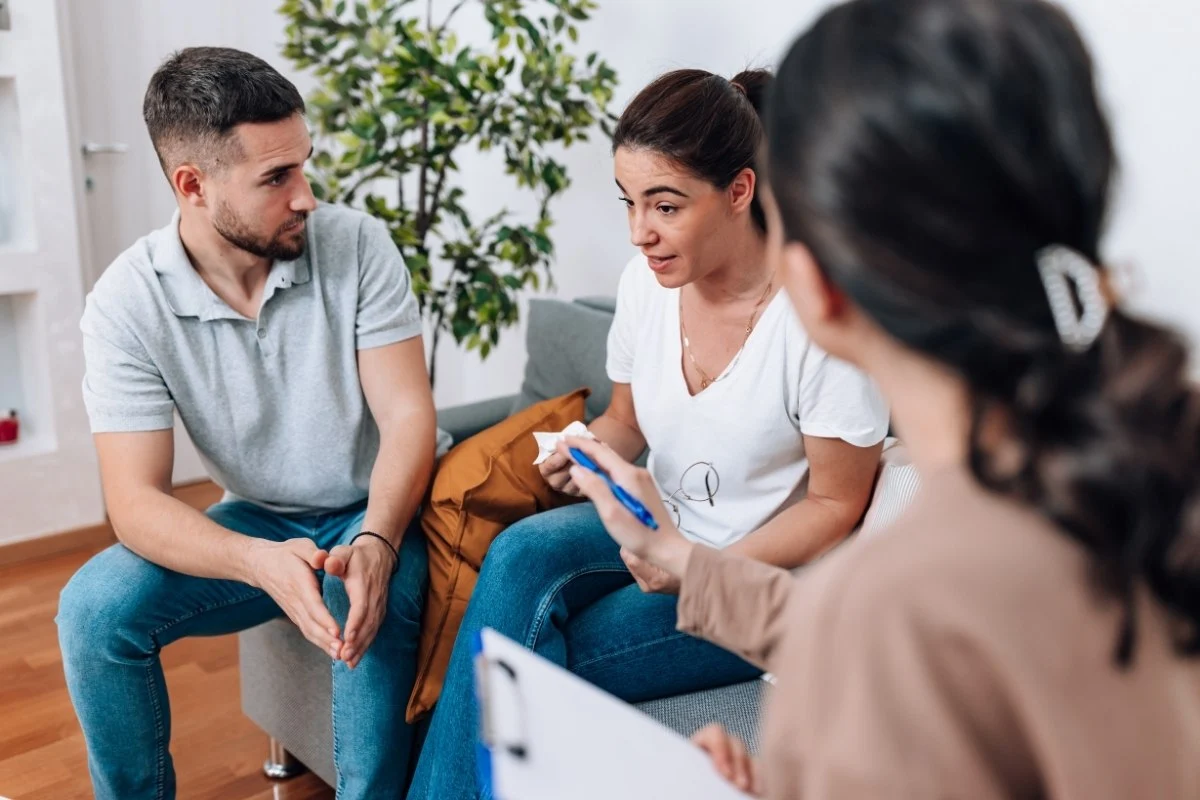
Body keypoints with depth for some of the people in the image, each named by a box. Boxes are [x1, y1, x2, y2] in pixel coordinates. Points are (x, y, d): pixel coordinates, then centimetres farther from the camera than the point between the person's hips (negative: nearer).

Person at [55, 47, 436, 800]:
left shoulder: (357, 245, -15)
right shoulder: (127, 302, -15)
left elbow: (408, 414, -16)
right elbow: (136, 501, -19)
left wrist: (376, 542, -36)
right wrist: (263, 563, -39)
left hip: (376, 512, -1)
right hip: (254, 525, 2)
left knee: (380, 596, -34)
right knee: (95, 606, -20)